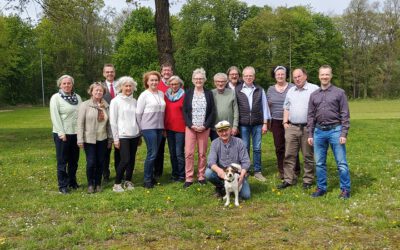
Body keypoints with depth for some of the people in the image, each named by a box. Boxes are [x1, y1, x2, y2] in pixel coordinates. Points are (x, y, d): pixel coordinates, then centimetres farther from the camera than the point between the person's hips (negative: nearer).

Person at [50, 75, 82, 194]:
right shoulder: (56, 97, -5)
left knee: (74, 160, 12)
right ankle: (63, 185, 11)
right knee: (62, 161, 3)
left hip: (76, 133, 5)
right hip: (62, 134, -4)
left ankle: (72, 182, 26)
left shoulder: (77, 97, 9)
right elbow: (55, 117, -11)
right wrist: (61, 133, -16)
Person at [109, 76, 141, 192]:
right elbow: (113, 121, -4)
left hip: (134, 135, 5)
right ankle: (117, 184, 3)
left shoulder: (134, 101, 10)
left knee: (132, 159, 7)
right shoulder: (115, 101, -2)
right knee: (125, 160, -11)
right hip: (122, 136, -5)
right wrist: (116, 138, -7)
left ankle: (128, 181, 22)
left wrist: (139, 134, 11)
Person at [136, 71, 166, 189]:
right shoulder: (144, 95, -6)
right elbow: (138, 113, -4)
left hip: (159, 127, 5)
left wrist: (163, 126, 11)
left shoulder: (161, 94, 10)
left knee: (154, 153, 9)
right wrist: (142, 128, -1)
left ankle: (151, 176, 20)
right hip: (148, 128, -5)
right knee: (152, 153, -8)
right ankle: (147, 180, 2)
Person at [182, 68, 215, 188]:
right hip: (190, 127, 0)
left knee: (202, 153, 3)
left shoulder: (209, 93, 5)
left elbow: (212, 112, 3)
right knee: (189, 153, -4)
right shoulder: (188, 93, 6)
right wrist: (191, 125, -9)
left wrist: (205, 126, -8)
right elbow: (184, 111, 3)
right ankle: (188, 178, 2)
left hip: (204, 128, 0)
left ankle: (201, 176, 13)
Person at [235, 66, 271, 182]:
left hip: (257, 124, 1)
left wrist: (265, 123, 4)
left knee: (257, 149, 5)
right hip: (243, 124, -1)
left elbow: (264, 107, 9)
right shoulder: (237, 90, 3)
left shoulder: (260, 90, 8)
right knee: (244, 148, 5)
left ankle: (257, 171, 14)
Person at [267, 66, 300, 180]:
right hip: (276, 122, 3)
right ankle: (281, 171, 17)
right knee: (279, 147, 6)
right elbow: (268, 106, 16)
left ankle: (295, 171, 11)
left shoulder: (292, 88, 1)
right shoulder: (270, 89, 11)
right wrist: (268, 122, 14)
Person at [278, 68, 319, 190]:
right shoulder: (290, 91, 16)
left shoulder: (314, 89, -2)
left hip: (308, 128, -4)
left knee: (308, 156, 4)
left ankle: (308, 180, 14)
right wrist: (285, 122, 9)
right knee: (289, 155, 3)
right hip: (291, 127, 5)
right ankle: (288, 179, 10)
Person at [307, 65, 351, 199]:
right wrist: (310, 134, 7)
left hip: (335, 131, -4)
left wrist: (344, 134, -10)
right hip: (319, 132, 4)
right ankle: (321, 188, 21)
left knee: (341, 163, -1)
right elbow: (311, 116, 12)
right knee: (320, 163, 10)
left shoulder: (339, 92, 0)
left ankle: (345, 189, 10)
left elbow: (345, 115, -3)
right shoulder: (314, 95, 10)